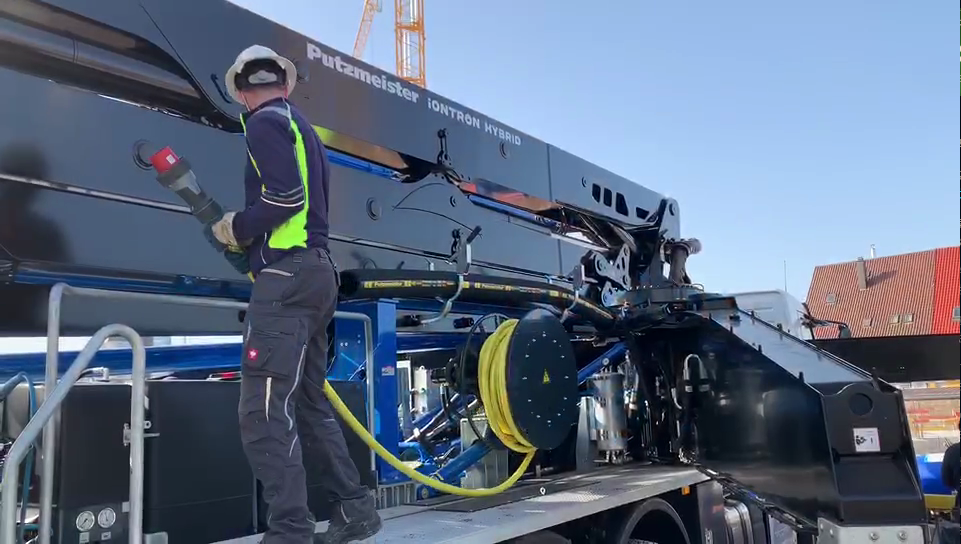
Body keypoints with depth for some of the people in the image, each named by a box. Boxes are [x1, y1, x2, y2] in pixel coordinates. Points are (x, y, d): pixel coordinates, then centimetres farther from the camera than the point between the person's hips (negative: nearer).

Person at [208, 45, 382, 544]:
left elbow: (285, 197, -17)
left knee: (263, 410, -12)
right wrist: (250, 237, 23)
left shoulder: (266, 122, -3)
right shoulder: (303, 126, 25)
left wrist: (235, 228, -3)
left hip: (286, 276, -10)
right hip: (316, 272, 10)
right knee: (309, 403, 15)